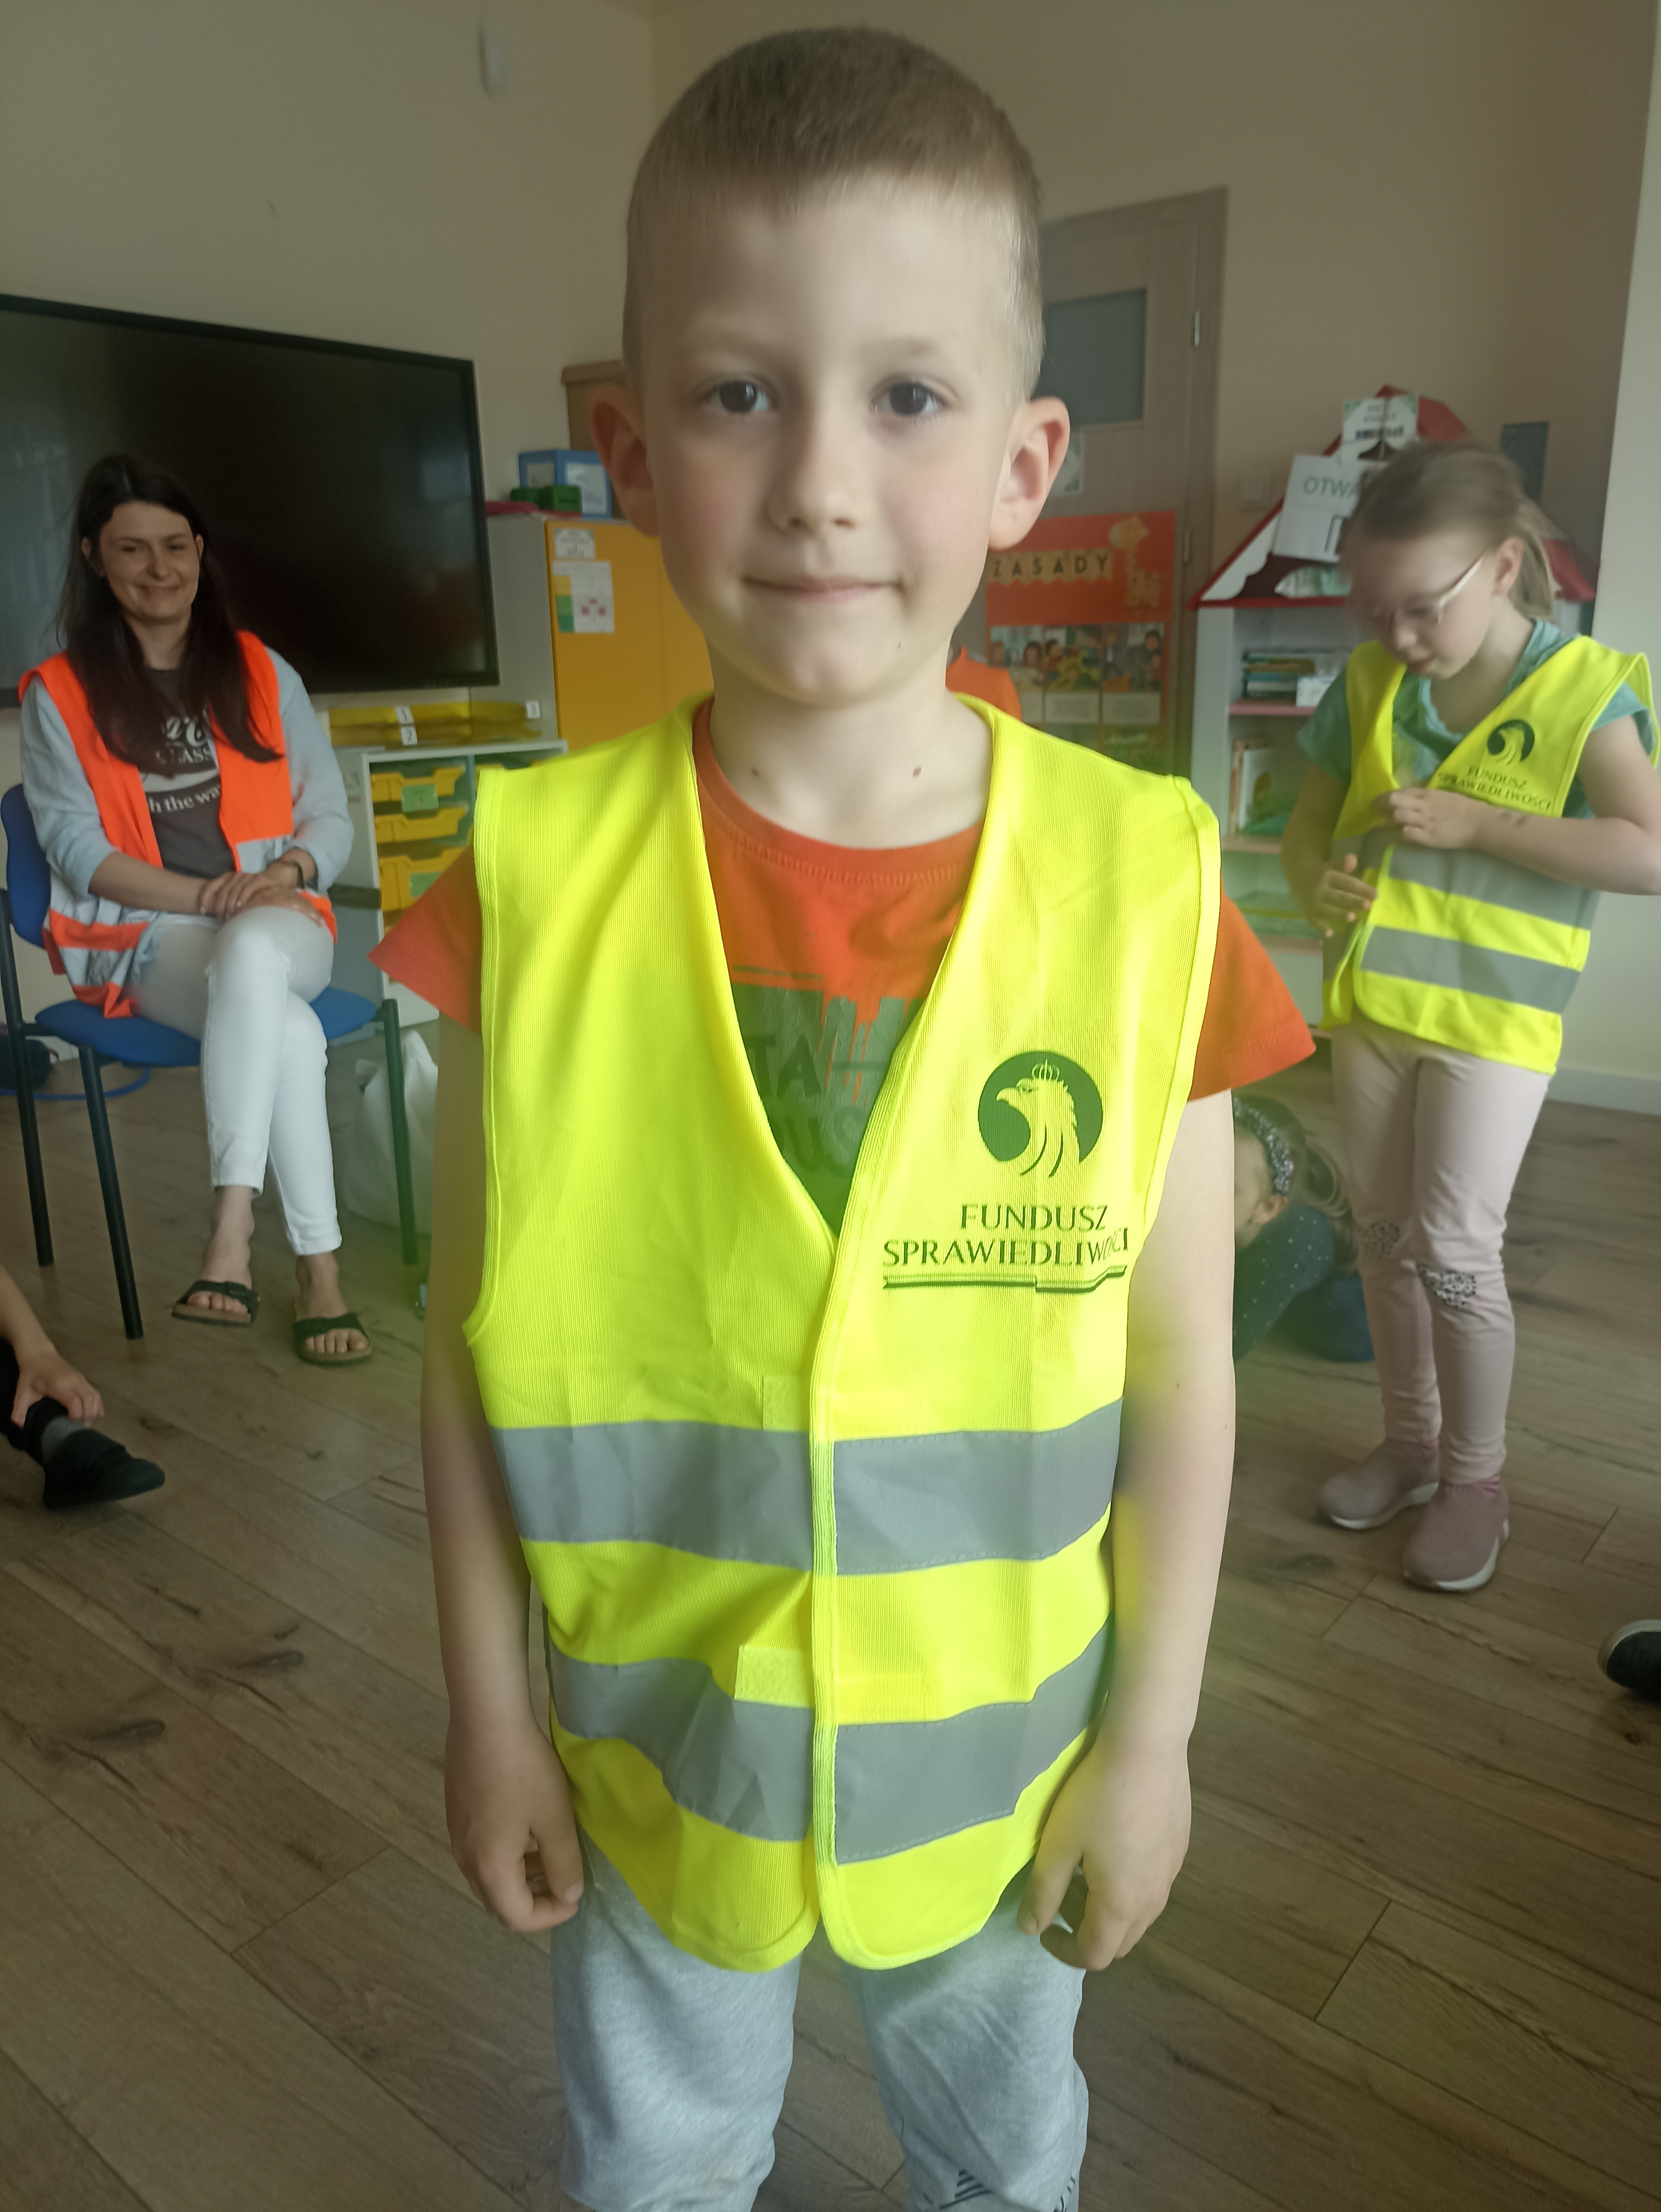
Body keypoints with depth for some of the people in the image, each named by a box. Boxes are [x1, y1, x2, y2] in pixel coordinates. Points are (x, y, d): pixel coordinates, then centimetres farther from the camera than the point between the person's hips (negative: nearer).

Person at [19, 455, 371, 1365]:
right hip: (144, 939, -1)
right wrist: (209, 895, -15)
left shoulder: (260, 673, 15)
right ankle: (317, 1266, -35)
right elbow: (75, 847, -1)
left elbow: (331, 817, 11)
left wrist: (290, 869, -12)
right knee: (286, 1027, -35)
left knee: (252, 956, -38)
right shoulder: (59, 693, 8)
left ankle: (231, 1229, -40)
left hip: (281, 927, 2)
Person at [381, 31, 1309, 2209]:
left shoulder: (1138, 882, -18)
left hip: (1002, 1740, 0)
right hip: (646, 1744, 1)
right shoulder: (537, 880, -18)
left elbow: (1180, 1371, -9)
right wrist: (488, 1708, -2)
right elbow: (473, 1343, -9)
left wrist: (1152, 1730, -3)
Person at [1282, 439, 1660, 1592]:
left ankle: (1475, 1476, 15)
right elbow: (1309, 821, 11)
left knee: (1455, 1250, -7)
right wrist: (1316, 879, -12)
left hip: (1496, 1014, -5)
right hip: (1372, 999, 5)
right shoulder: (1369, 684, 4)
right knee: (1387, 1236, 12)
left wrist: (1472, 822, -21)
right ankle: (1410, 1442, 30)